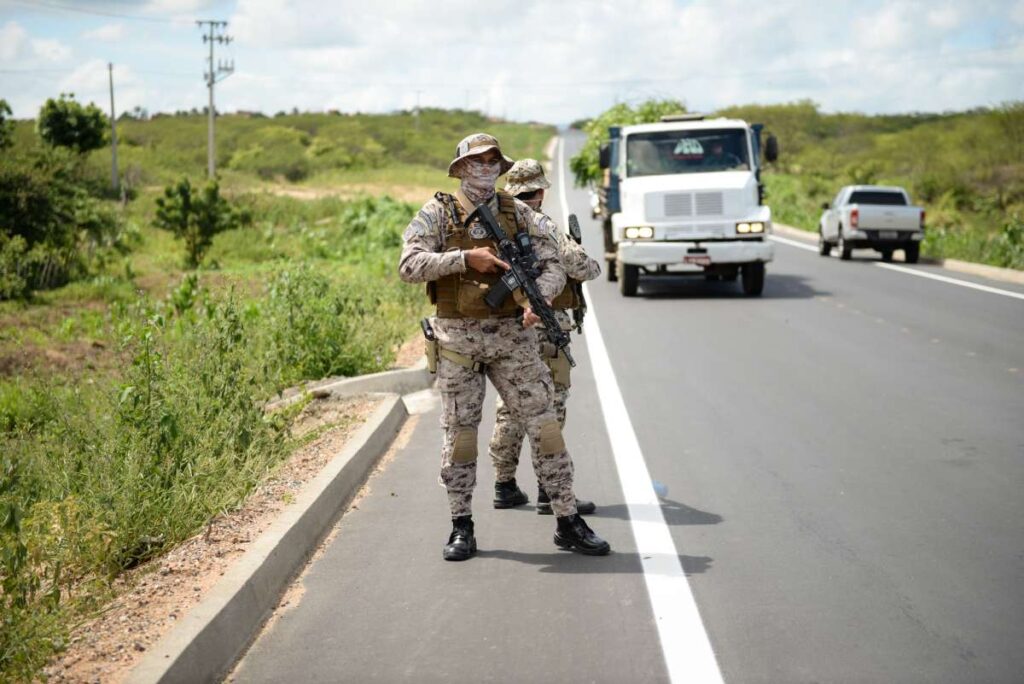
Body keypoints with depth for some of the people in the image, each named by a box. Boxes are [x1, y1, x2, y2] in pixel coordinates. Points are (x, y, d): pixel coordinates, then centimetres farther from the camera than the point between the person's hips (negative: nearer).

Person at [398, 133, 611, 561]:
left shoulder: (521, 215, 7)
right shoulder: (438, 213, 1)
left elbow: (552, 266, 3)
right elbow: (409, 266, -11)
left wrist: (538, 296, -19)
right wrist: (466, 258, -19)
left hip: (511, 335, 2)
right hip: (457, 337, -2)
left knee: (545, 425, -1)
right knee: (459, 433, 4)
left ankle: (568, 522, 7)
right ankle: (462, 528, 15)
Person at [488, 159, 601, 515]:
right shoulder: (542, 225, -12)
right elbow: (578, 265, -17)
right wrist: (594, 267, 5)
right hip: (544, 328, -7)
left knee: (510, 408, 14)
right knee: (548, 409, -3)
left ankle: (505, 486, 18)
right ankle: (550, 492, -2)